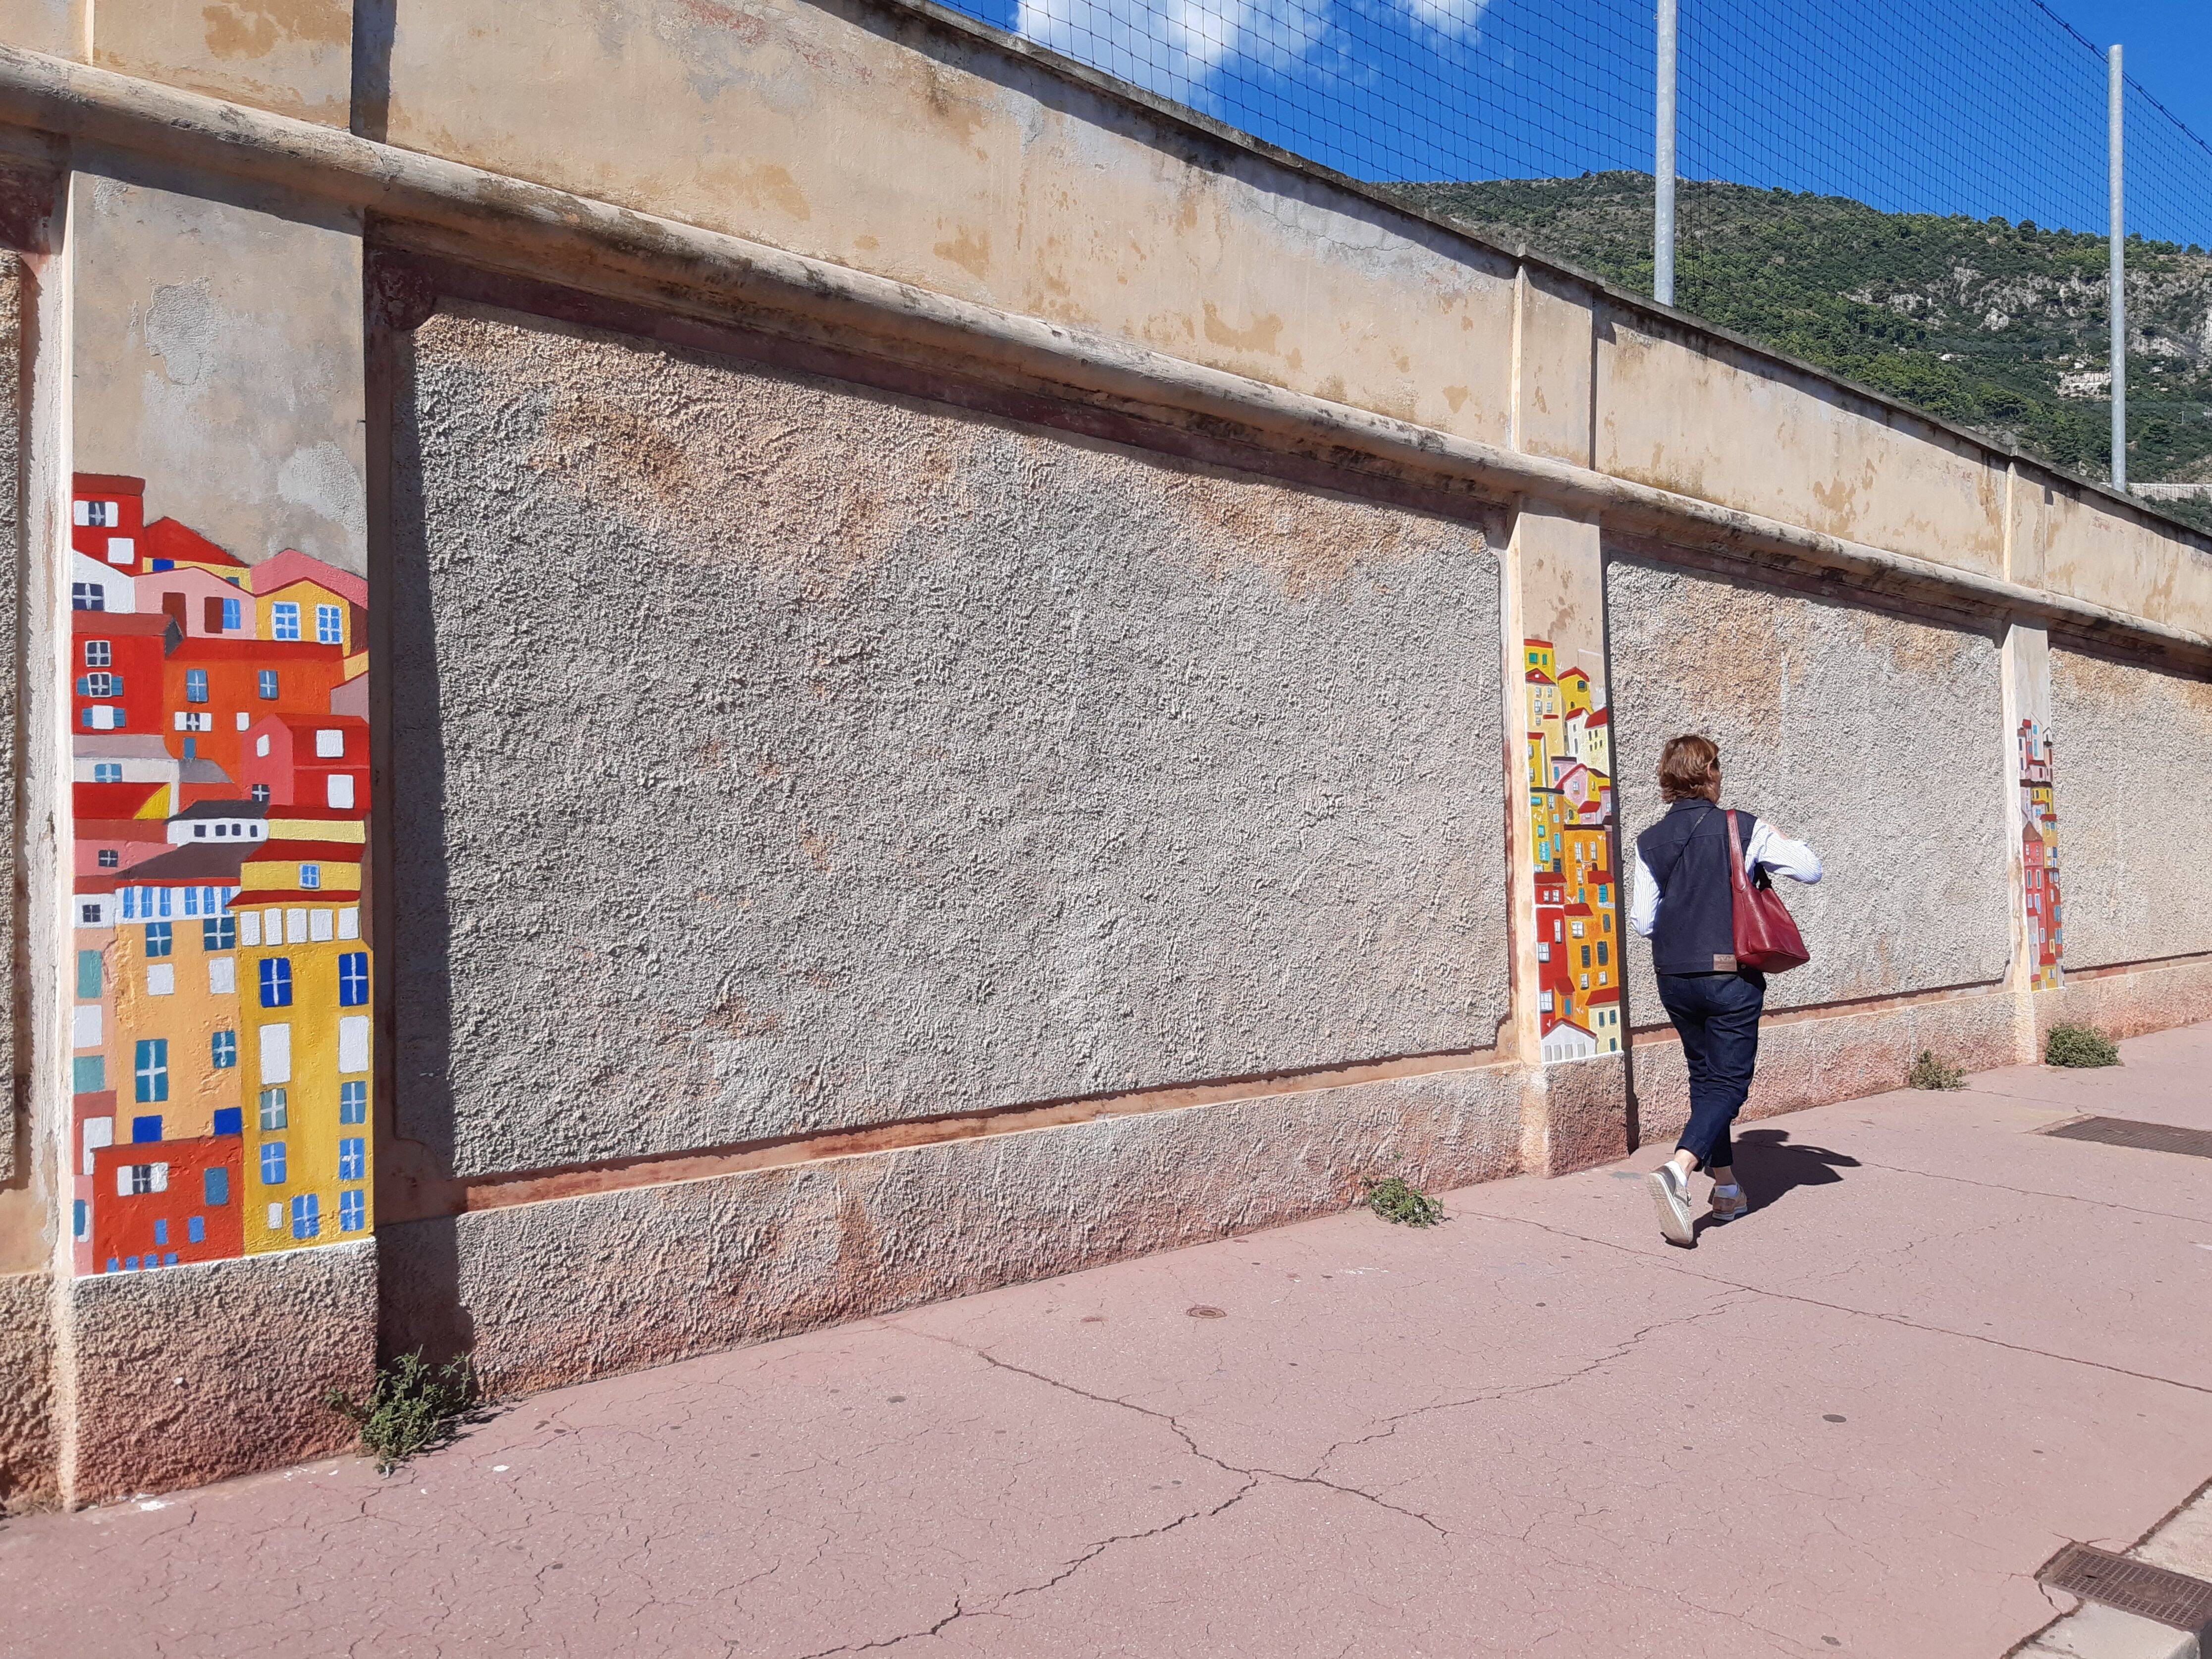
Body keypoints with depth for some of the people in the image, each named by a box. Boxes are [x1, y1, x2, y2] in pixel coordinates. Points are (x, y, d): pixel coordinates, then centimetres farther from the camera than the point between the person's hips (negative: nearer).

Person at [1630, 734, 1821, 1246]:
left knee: (1704, 1078, 18)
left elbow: (1642, 922, 2)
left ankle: (1727, 1190, 26)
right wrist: (1778, 842, 19)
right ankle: (1678, 1167, -23)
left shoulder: (1650, 842, 0)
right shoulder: (1745, 829, -7)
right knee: (1729, 1082, -1)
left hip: (1674, 979, 4)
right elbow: (1811, 869, 1)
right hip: (1731, 977, -4)